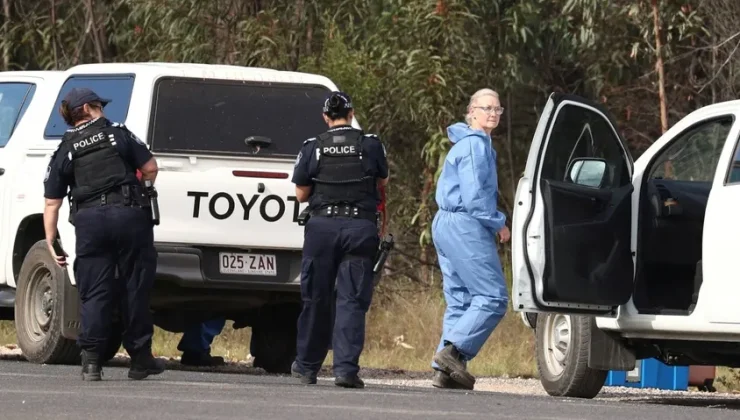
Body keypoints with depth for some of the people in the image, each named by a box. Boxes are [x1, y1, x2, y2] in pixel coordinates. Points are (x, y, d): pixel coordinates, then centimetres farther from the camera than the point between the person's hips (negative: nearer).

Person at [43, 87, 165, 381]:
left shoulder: (64, 152, 12)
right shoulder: (118, 134, 7)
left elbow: (51, 204, 6)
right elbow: (150, 169, 5)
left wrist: (51, 242, 8)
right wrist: (139, 188, 26)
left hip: (89, 220, 1)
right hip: (129, 214, -1)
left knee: (94, 293, 4)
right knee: (134, 288, 7)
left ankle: (91, 361, -6)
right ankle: (140, 359, 13)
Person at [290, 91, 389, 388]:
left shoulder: (313, 148, 1)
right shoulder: (371, 145, 1)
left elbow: (301, 194, 5)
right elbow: (383, 181, 17)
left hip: (323, 225, 1)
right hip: (361, 227, -1)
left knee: (316, 298, 11)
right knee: (352, 300, -2)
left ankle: (307, 366, 21)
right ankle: (346, 367, -13)